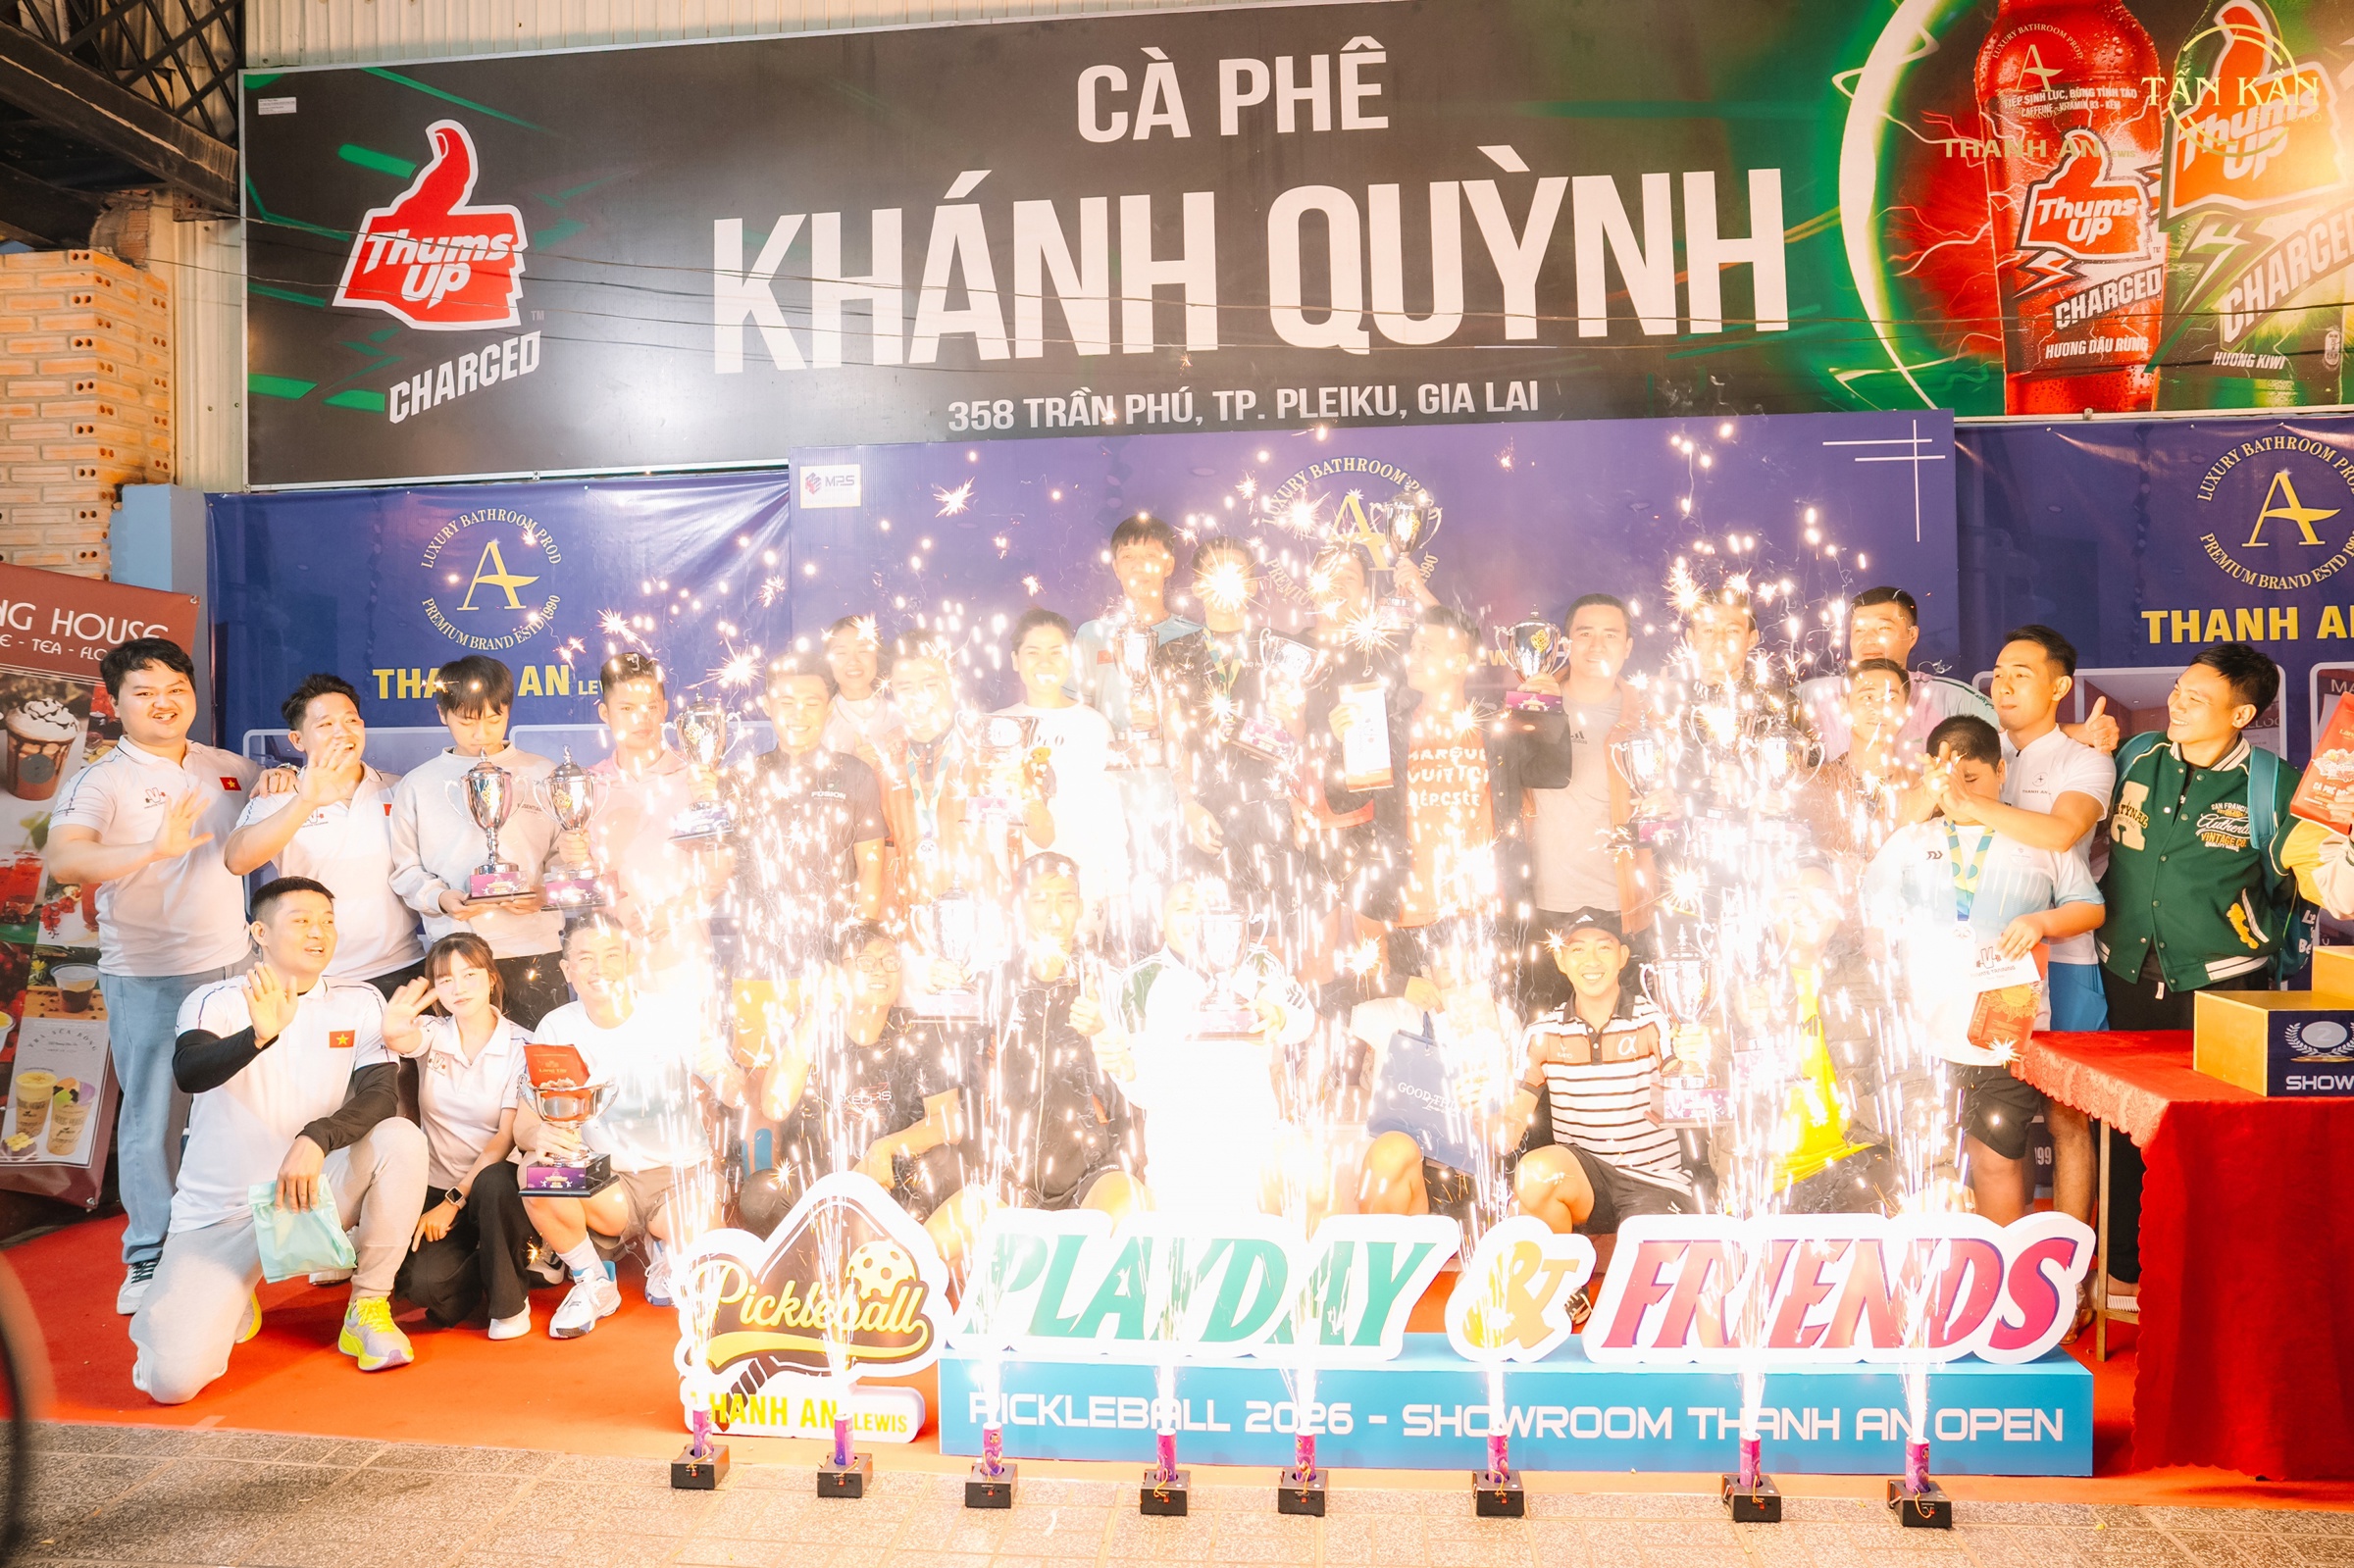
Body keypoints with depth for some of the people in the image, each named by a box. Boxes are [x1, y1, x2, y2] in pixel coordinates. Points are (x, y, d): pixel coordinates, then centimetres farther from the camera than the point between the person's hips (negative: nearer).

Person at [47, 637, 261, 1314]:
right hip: (149, 977, -5)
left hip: (233, 963, 5)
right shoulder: (103, 781, -8)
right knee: (154, 1118, 0)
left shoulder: (229, 768, 8)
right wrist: (152, 849, -41)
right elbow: (62, 860, -25)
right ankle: (150, 1261, 13)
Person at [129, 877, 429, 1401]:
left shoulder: (360, 1002, -2)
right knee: (172, 1379, -18)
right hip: (220, 1214, -2)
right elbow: (188, 1072, -28)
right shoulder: (215, 1001, -8)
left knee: (401, 1139, -27)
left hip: (315, 1193, 2)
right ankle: (233, 1302, 18)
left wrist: (316, 1139, -31)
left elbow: (381, 1095, -13)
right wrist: (259, 1035, -48)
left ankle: (368, 1310, -10)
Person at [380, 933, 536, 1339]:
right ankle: (479, 1274, 13)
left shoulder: (518, 1046, -5)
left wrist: (455, 1200, -17)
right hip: (438, 1183, 2)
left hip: (494, 1183, -2)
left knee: (492, 1183, -38)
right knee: (424, 1284, -24)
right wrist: (394, 1030, -50)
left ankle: (509, 1301, -13)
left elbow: (506, 1137, -9)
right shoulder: (431, 1034, 1)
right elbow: (401, 1041, -25)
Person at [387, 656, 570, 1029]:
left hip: (534, 946, 0)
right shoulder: (417, 785, 11)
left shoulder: (543, 775, 11)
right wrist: (440, 897, -11)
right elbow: (406, 871, 8)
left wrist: (544, 893, -11)